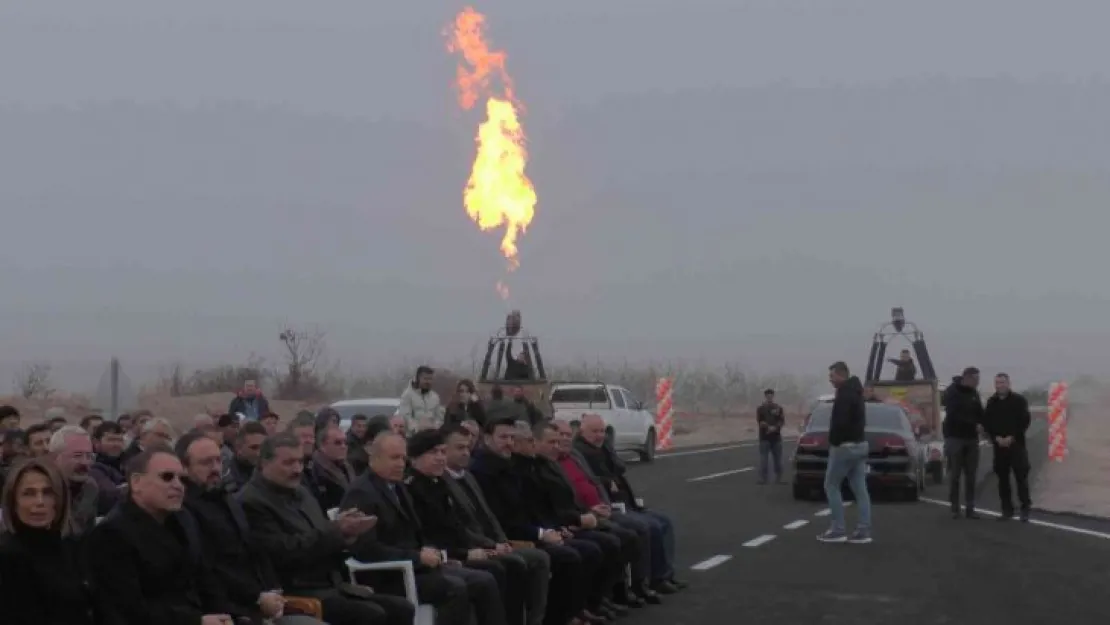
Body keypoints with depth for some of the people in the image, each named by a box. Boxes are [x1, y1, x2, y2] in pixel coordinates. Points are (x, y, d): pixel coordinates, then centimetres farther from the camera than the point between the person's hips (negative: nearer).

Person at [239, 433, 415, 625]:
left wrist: (345, 533, -3)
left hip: (331, 585, 9)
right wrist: (335, 531, -18)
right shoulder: (252, 502, -10)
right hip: (297, 593, -9)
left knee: (402, 609, -5)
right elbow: (284, 552, -20)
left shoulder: (300, 492, 18)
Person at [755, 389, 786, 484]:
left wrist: (775, 427, -15)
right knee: (764, 458, -6)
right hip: (764, 437, -2)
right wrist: (768, 427, -21)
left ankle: (779, 478, 10)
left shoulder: (778, 408, 10)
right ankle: (762, 478, -6)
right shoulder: (761, 409, 4)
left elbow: (782, 421, 2)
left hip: (776, 437, 2)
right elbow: (760, 421, -6)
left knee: (778, 458, 4)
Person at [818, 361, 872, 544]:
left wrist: (833, 442, -13)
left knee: (831, 486, -1)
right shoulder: (855, 392, 16)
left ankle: (837, 530, -3)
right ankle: (864, 531, 2)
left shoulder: (844, 394, -17)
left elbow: (839, 422, -26)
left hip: (845, 446, -10)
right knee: (860, 489, 5)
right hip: (859, 444, 10)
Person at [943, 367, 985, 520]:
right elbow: (954, 415, -18)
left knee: (971, 476, 3)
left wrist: (980, 425, -9)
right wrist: (974, 425, -18)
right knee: (955, 475, -1)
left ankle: (970, 508, 6)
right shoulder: (952, 392, -9)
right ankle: (955, 508, 3)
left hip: (971, 438, 5)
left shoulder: (974, 393, 10)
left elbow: (979, 413, 13)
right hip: (955, 437, -5)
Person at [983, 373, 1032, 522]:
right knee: (1002, 478, 4)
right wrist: (996, 438, -8)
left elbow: (1025, 420, -6)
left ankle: (1025, 509, -1)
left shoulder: (1019, 400, -1)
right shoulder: (991, 402, 9)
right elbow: (986, 422, 7)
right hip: (999, 445, 4)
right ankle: (1007, 510, 10)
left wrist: (1012, 437, -13)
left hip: (1017, 444, -4)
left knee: (1021, 477, -6)